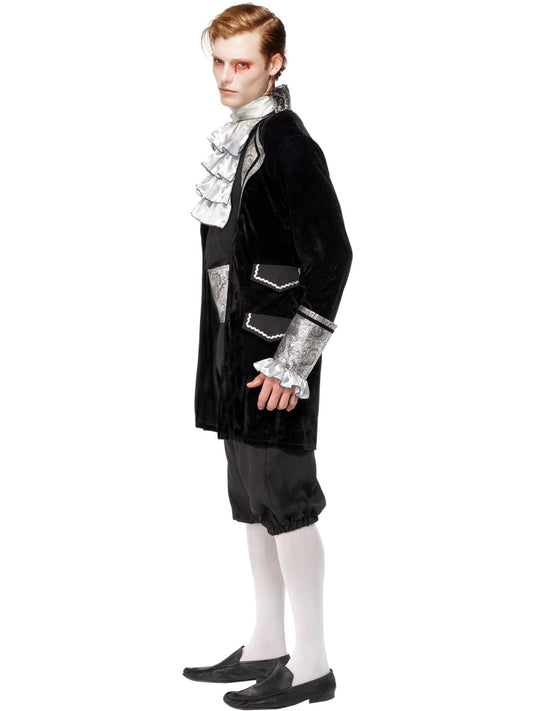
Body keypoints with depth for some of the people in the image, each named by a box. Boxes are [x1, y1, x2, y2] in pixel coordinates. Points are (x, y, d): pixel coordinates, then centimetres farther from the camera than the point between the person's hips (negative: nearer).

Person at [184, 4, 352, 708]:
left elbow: (331, 255, -19)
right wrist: (226, 352, 19)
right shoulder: (234, 136, 12)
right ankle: (266, 646, 27)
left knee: (284, 501, -3)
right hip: (236, 346, 9)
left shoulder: (285, 143, -15)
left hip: (274, 353, -9)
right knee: (253, 500, 15)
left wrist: (292, 361, -19)